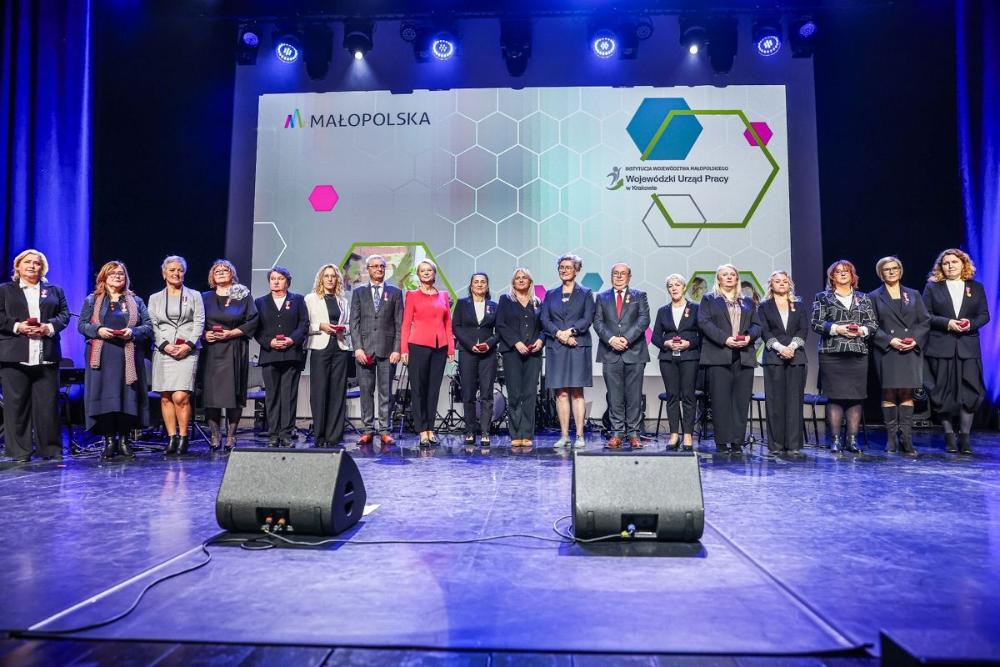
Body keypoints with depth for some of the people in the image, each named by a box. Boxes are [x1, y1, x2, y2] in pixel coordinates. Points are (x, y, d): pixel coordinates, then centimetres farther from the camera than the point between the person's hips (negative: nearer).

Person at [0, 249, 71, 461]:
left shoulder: (55, 291, 19)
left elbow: (64, 315, 9)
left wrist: (49, 327, -8)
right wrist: (18, 326, -12)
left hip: (46, 356, 1)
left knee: (48, 403, 0)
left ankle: (51, 448, 8)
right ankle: (19, 450, 6)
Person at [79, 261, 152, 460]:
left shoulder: (135, 301, 15)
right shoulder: (92, 301, 14)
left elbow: (148, 326, 9)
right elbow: (82, 325, 8)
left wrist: (133, 332, -10)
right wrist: (98, 330, -10)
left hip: (128, 356, 1)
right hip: (101, 356, 0)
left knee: (127, 396, -3)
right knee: (104, 396, -5)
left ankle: (124, 440, 5)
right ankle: (109, 440, 1)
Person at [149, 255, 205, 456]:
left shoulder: (194, 296, 12)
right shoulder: (155, 298, 17)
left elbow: (199, 322, 4)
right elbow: (152, 326, 8)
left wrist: (188, 345, -9)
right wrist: (165, 345, -8)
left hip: (187, 351, -2)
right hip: (163, 351, 3)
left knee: (180, 396, -13)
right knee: (166, 397, 0)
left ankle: (183, 438, -3)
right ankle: (172, 438, 7)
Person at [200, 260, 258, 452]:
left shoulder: (244, 296, 7)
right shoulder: (205, 298, 15)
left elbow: (252, 321, -1)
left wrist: (231, 333, -11)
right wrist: (205, 334, -8)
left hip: (235, 351, -2)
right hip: (211, 351, 2)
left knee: (234, 391, -5)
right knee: (210, 391, -2)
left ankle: (231, 436, 2)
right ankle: (215, 436, 5)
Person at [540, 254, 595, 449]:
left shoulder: (585, 293, 9)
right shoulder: (550, 295, 16)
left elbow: (588, 319, -2)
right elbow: (544, 320, 6)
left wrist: (570, 331, -16)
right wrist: (559, 334, -11)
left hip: (578, 347, -2)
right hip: (555, 348, 2)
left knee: (577, 392, -4)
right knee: (561, 393, 1)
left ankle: (579, 436, -1)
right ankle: (564, 436, 6)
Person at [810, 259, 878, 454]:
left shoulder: (863, 298, 16)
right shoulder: (823, 298, 9)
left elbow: (873, 324, 11)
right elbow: (816, 323, 0)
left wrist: (861, 330, -8)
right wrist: (837, 329, -12)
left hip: (858, 353, 3)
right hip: (831, 353, -2)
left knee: (856, 397, 0)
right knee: (834, 397, -4)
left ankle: (852, 439, 6)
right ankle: (835, 439, 1)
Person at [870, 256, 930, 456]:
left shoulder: (913, 295, 14)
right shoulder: (874, 297, 7)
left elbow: (925, 321, 10)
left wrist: (915, 339, -7)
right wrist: (890, 340, -13)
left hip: (911, 351, 2)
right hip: (886, 351, -2)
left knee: (907, 394, 0)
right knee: (889, 394, -1)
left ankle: (906, 439, 3)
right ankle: (891, 438, 4)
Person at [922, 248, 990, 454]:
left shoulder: (976, 287, 12)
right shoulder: (932, 287, 7)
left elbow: (984, 315, 9)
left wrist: (971, 323, -12)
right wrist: (947, 323, -14)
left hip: (968, 348, 1)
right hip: (941, 347, -1)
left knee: (969, 390, -4)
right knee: (943, 392, 1)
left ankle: (965, 436, 4)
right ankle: (949, 436, 10)